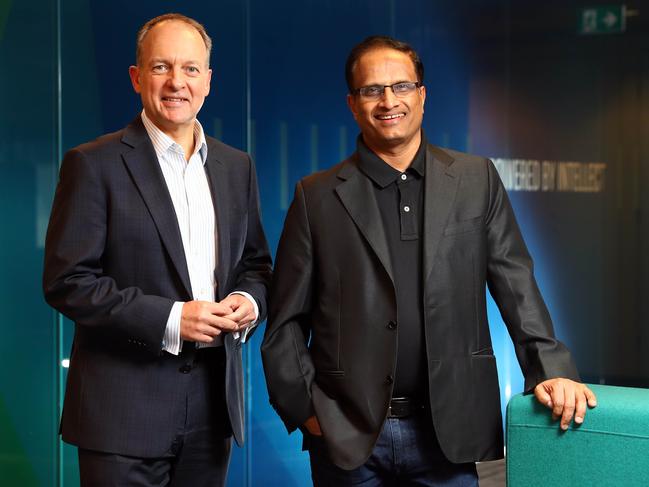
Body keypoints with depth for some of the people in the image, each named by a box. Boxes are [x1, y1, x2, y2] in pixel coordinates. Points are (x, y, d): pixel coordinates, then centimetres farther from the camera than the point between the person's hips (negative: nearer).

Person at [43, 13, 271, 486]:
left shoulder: (237, 167, 11)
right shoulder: (94, 164, -6)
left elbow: (255, 263, 19)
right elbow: (66, 281, -10)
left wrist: (248, 300, -5)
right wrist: (169, 318, -18)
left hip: (212, 403, 5)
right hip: (124, 408, -5)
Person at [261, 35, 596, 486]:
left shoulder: (477, 180, 6)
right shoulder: (318, 196, 3)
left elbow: (516, 286, 3)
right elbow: (286, 320, 4)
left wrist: (551, 370, -8)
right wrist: (303, 409, -2)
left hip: (448, 433, 1)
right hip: (348, 437, 0)